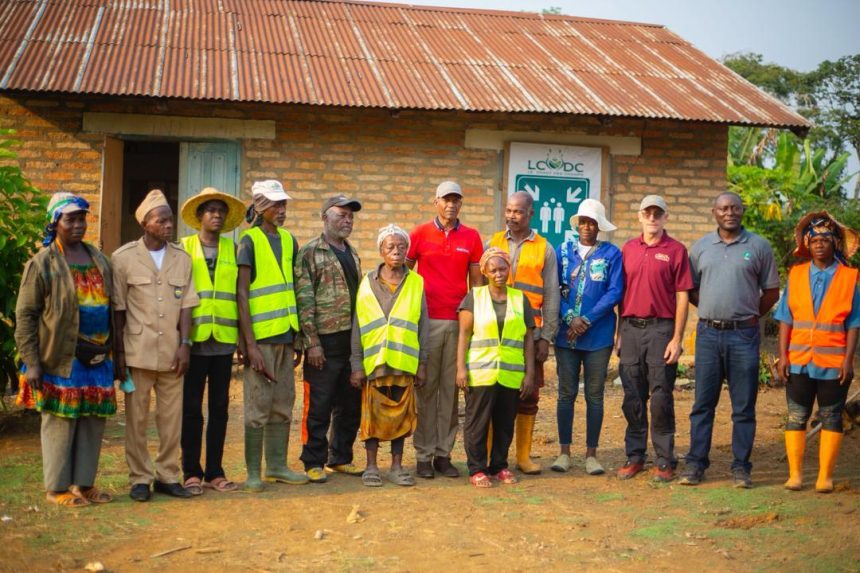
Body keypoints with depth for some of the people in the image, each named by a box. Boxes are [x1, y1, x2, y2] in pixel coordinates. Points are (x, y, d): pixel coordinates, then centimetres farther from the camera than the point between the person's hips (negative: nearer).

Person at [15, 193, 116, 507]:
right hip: (61, 358, -5)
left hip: (98, 357, 5)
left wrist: (114, 348, 13)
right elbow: (25, 315, -6)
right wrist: (31, 361, -12)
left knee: (94, 421, 9)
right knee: (60, 422, 2)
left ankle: (85, 483, 20)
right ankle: (57, 487, 13)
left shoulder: (99, 259, 12)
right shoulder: (42, 263, -5)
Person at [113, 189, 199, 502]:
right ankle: (140, 478, 14)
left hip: (171, 352, 2)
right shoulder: (124, 257, 0)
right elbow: (118, 309, 1)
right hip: (137, 352, -2)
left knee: (172, 417, 6)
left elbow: (186, 304, 6)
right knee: (136, 418, 4)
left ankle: (168, 475, 17)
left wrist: (185, 344, -3)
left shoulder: (182, 259, 8)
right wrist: (119, 352, -2)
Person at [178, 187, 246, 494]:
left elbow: (240, 294, 10)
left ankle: (214, 472, 17)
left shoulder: (233, 249, 9)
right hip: (194, 339, -2)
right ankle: (191, 472, 13)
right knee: (192, 408, 3)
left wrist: (242, 337, 6)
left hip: (224, 340, 2)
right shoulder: (184, 248, 2)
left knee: (220, 408, 7)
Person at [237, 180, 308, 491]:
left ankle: (277, 465, 21)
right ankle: (253, 472, 7)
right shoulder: (249, 241, -6)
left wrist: (299, 336, 15)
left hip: (285, 335, 6)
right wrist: (250, 344, -15)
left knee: (283, 405, 11)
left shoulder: (289, 240, 12)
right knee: (259, 406, -2)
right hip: (261, 336, -6)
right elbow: (241, 294, -10)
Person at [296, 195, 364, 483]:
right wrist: (312, 342, -15)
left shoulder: (352, 254, 17)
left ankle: (341, 457, 25)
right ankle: (314, 462, 11)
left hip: (353, 341, 7)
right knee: (319, 405, 0)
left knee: (350, 403, 12)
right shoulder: (310, 253, -5)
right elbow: (304, 300, -10)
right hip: (325, 342, -7)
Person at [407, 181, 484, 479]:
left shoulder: (471, 237, 8)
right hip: (427, 320, -2)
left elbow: (476, 280, 11)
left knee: (451, 389, 5)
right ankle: (424, 455, 7)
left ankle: (444, 453, 13)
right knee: (426, 387, 1)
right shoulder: (420, 234, 3)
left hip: (459, 321, 2)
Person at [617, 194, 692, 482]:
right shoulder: (628, 249, 11)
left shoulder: (676, 250, 0)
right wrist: (620, 332, 9)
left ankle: (665, 461, 8)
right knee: (632, 398, 8)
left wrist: (677, 339, -9)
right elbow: (622, 293, 13)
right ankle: (634, 456, 18)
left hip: (661, 329, -3)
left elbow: (682, 297, -3)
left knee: (661, 398, -1)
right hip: (631, 328, 4)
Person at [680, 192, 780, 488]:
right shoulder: (701, 247, 9)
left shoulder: (758, 246, 2)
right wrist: (712, 309, 5)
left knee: (744, 406, 3)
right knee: (703, 403, 6)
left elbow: (771, 291, 6)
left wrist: (747, 316, 5)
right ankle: (695, 464, 12)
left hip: (743, 334, -2)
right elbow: (691, 289, 14)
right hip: (708, 333, 2)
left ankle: (741, 467, 11)